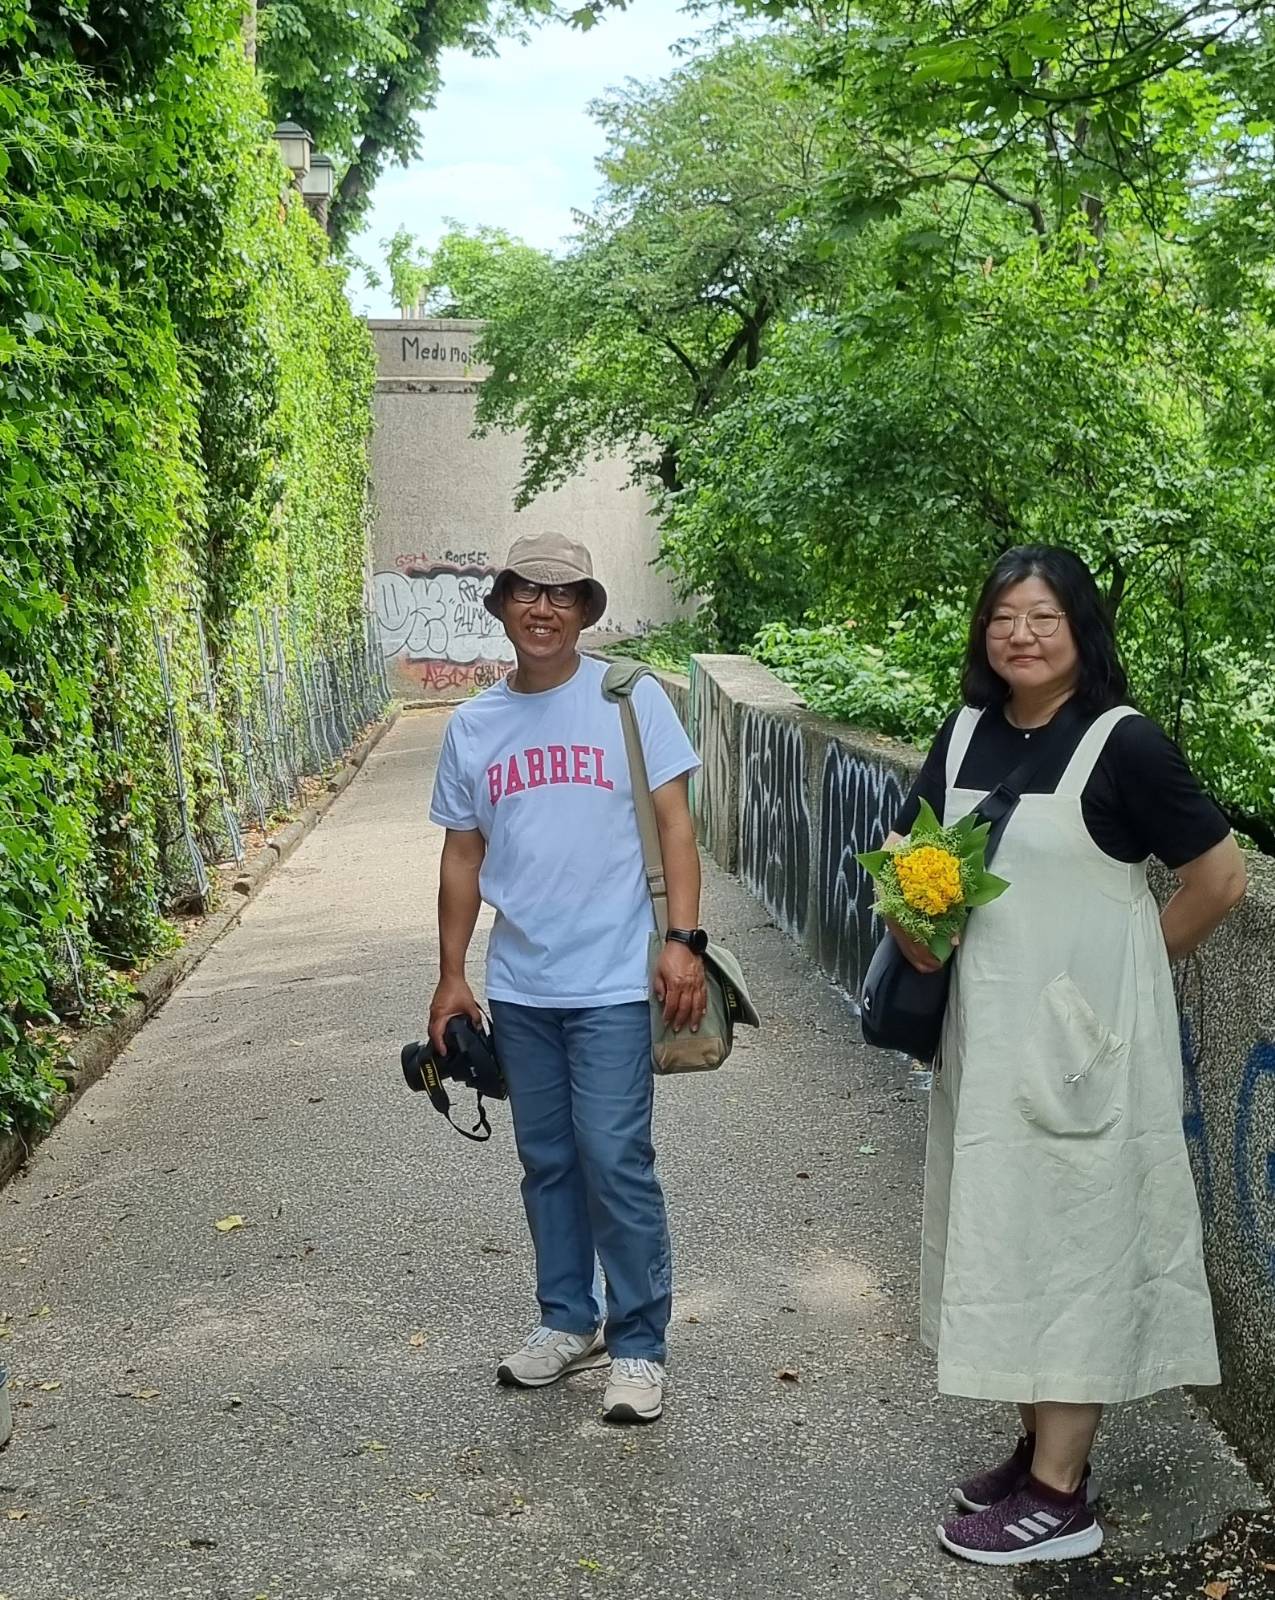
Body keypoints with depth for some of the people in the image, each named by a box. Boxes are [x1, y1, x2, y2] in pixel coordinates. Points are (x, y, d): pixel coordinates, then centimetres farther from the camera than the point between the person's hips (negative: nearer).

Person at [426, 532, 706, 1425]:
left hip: (612, 980, -4)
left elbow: (674, 823, -5)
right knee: (548, 1162, 14)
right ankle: (568, 1320, 31)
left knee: (615, 1161, -4)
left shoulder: (630, 699, -4)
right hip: (519, 986, 4)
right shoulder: (473, 725, 7)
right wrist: (452, 975, 12)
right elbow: (463, 856, 13)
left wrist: (683, 940, -15)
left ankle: (638, 1345, 11)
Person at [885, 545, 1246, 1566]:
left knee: (1071, 1232, 2)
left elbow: (1220, 877, -9)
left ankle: (1060, 1498, 13)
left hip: (1082, 1038, -6)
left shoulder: (1124, 742, -13)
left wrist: (1126, 973, 1)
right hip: (986, 1030, 7)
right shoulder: (968, 732, 4)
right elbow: (903, 850, 14)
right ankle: (1042, 1447, 32)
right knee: (1006, 1232, 15)